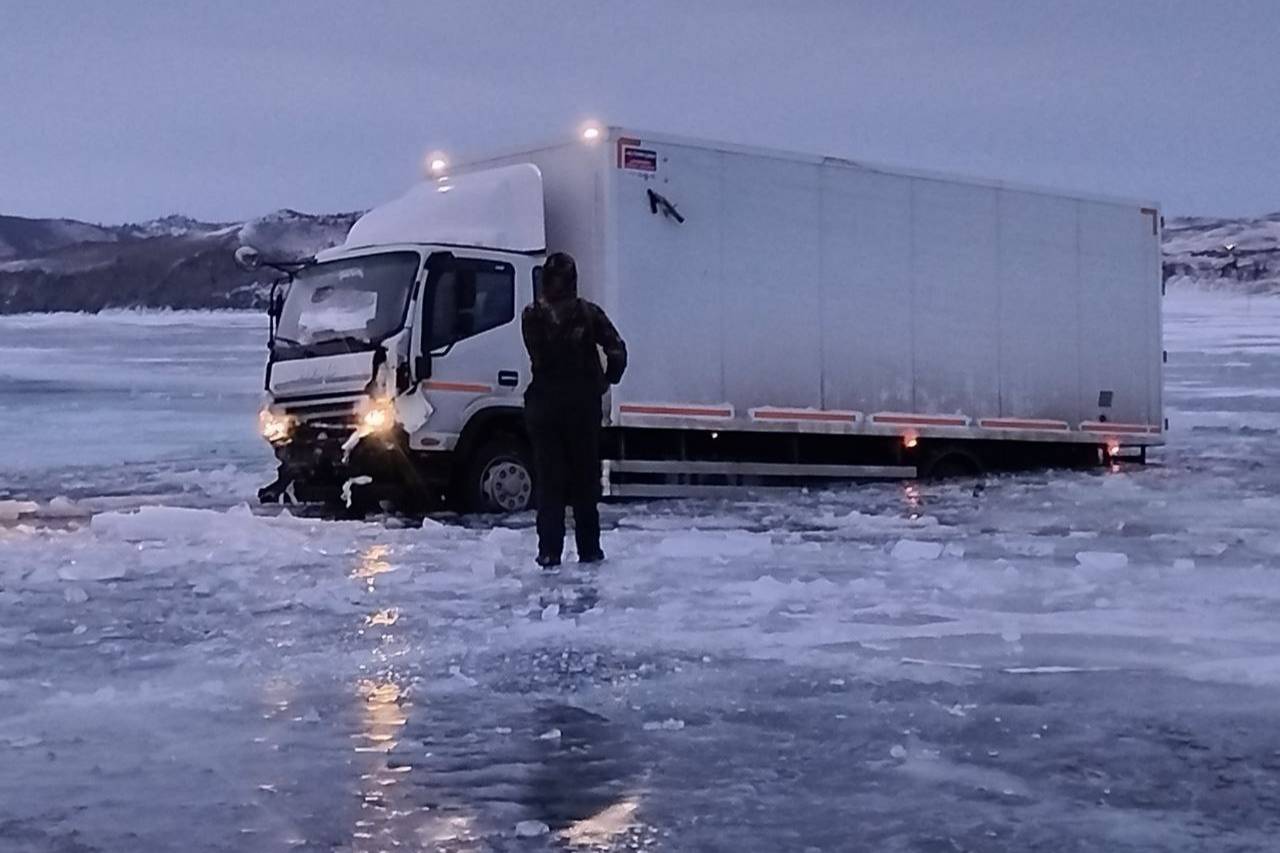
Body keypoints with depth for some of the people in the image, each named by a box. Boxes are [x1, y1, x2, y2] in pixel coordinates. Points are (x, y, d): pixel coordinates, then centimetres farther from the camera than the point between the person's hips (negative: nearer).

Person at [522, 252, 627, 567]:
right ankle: (589, 550, 13)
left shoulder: (533, 316, -6)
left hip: (544, 406, 0)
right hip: (584, 406, 0)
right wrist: (605, 381, 4)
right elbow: (617, 350, -10)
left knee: (548, 480, 6)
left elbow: (538, 359, -11)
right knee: (586, 478, 11)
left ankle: (549, 552, 1)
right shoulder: (588, 313, -4)